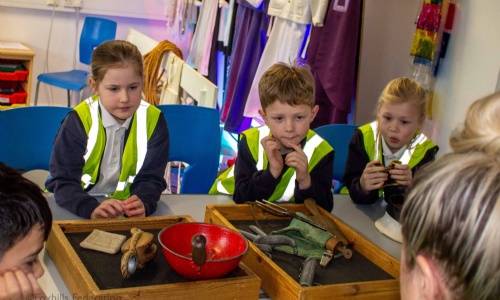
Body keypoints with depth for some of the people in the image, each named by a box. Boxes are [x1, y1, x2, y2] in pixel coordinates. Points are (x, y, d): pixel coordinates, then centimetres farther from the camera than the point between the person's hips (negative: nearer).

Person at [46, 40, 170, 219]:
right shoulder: (78, 121, -11)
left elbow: (150, 178, -7)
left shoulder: (153, 121, -6)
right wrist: (92, 209, -35)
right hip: (77, 210, -2)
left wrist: (142, 203, -30)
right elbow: (63, 181, -15)